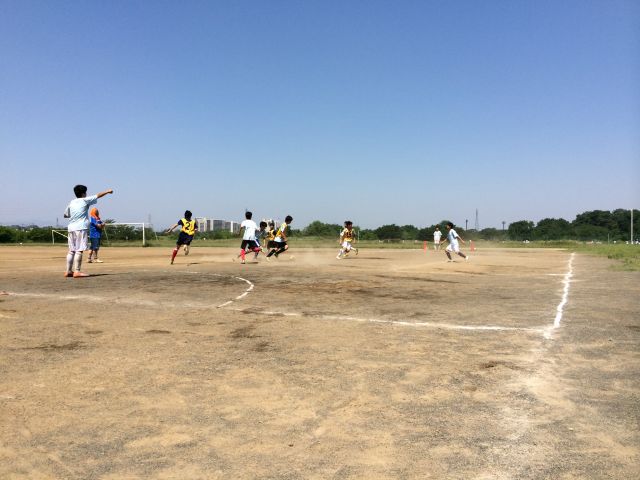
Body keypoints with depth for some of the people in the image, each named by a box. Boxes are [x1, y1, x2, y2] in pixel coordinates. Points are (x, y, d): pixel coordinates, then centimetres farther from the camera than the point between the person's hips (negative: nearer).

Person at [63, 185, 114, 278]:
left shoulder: (71, 202, 15)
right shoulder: (85, 200, 0)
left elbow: (65, 215, 23)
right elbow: (98, 196, 8)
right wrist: (107, 191, 21)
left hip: (71, 228, 7)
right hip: (80, 228, -7)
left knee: (71, 250, 11)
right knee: (79, 250, -9)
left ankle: (68, 271, 13)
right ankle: (77, 271, -14)